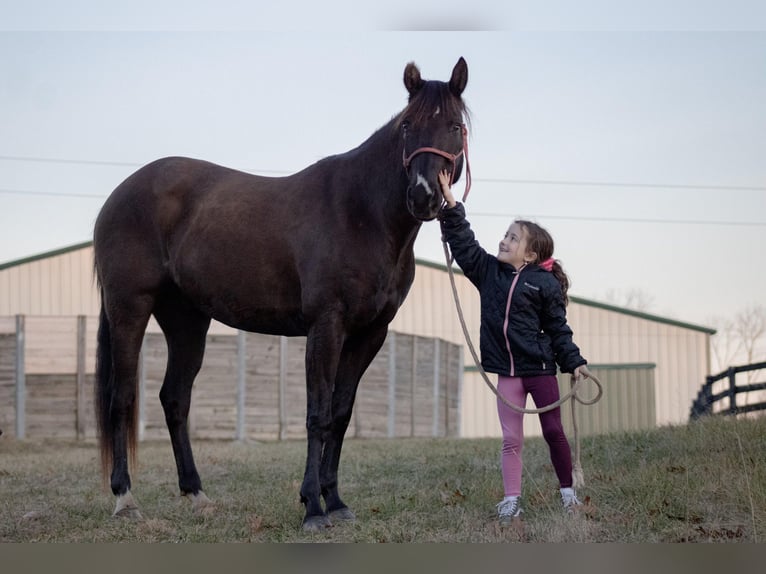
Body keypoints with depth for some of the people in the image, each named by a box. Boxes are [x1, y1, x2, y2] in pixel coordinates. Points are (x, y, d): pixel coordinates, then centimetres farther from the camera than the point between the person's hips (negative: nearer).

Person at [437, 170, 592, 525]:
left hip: (540, 368, -3)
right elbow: (463, 242, -1)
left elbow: (558, 329, -1)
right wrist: (449, 202, -9)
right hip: (507, 370, 3)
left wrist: (574, 362, -5)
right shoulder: (488, 272, 5)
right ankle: (511, 500, 2)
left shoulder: (544, 283, -6)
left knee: (553, 431, 5)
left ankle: (567, 491, 19)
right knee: (511, 439, 1)